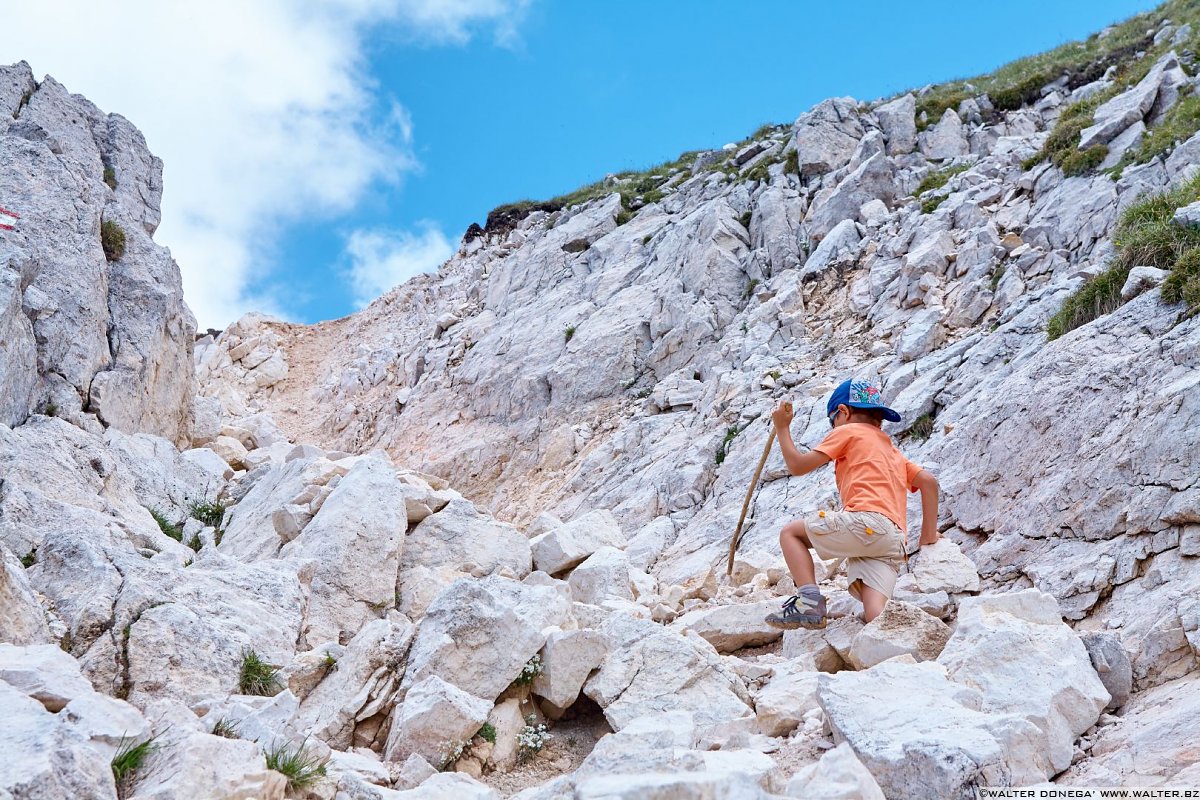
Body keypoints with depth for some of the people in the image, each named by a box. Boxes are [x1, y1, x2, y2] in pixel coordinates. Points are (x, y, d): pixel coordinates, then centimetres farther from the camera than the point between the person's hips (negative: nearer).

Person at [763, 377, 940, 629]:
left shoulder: (848, 431, 14)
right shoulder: (893, 451, 35)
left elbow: (798, 465, 8)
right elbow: (929, 481, 25)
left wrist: (782, 428, 22)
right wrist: (928, 537, 24)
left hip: (866, 521, -7)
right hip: (895, 541, 7)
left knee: (790, 531, 11)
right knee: (876, 615, -7)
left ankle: (809, 600, -9)